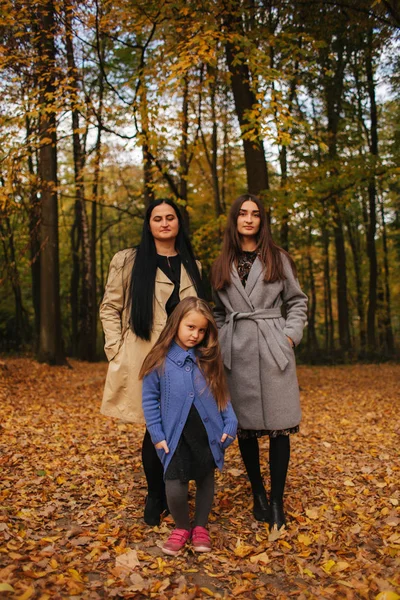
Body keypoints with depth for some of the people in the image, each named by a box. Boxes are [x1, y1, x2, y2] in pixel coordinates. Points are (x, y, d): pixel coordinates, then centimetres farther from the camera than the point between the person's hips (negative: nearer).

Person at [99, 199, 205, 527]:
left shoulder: (191, 265, 14)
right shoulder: (128, 261, 1)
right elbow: (110, 308, 2)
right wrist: (117, 351, -6)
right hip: (145, 359, -3)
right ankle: (155, 497, 21)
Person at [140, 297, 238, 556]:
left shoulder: (208, 359, 3)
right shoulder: (160, 360, -5)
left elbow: (222, 395, 7)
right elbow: (150, 400, -2)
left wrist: (230, 424, -5)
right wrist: (157, 435, -6)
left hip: (208, 435, 3)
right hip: (176, 437, -3)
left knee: (206, 479, 15)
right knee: (175, 488, -8)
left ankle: (201, 527, 37)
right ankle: (181, 527, 21)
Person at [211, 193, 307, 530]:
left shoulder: (278, 259, 6)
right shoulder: (222, 265, 11)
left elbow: (298, 301, 9)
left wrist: (291, 335, -2)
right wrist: (220, 343, 5)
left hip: (273, 349, -1)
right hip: (237, 352, 2)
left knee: (278, 426, -1)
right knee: (244, 426, 6)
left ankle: (277, 502, 11)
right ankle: (258, 494, 23)